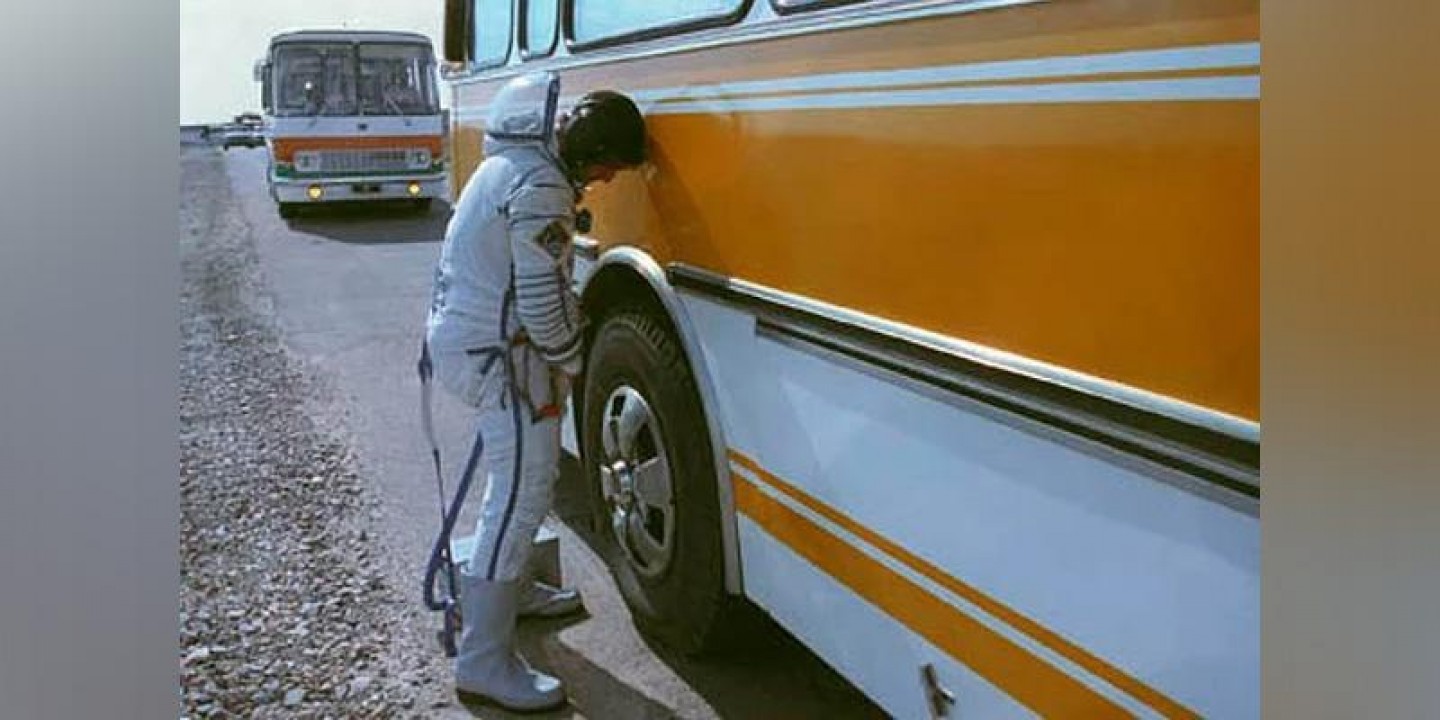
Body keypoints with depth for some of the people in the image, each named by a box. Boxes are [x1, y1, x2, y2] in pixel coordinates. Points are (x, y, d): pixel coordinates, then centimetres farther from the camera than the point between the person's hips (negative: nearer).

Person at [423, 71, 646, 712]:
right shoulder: (541, 189, -22)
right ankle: (483, 665, -2)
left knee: (516, 473, 24)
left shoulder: (518, 157, 11)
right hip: (495, 352, -11)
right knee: (522, 492, -8)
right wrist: (571, 363, -5)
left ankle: (503, 586, 40)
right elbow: (543, 302, -22)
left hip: (461, 330, 11)